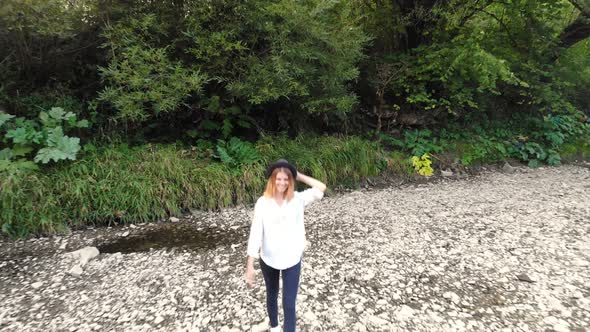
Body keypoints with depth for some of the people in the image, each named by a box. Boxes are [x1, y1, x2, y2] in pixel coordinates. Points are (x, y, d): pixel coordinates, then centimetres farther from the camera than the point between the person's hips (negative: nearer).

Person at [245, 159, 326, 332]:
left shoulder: (297, 199, -9)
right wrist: (250, 265, -15)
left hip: (292, 259, -1)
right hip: (268, 259, 1)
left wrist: (298, 175, -13)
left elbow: (321, 188, -17)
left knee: (289, 303, 2)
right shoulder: (262, 203, -13)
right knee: (272, 296, 24)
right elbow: (255, 233, -15)